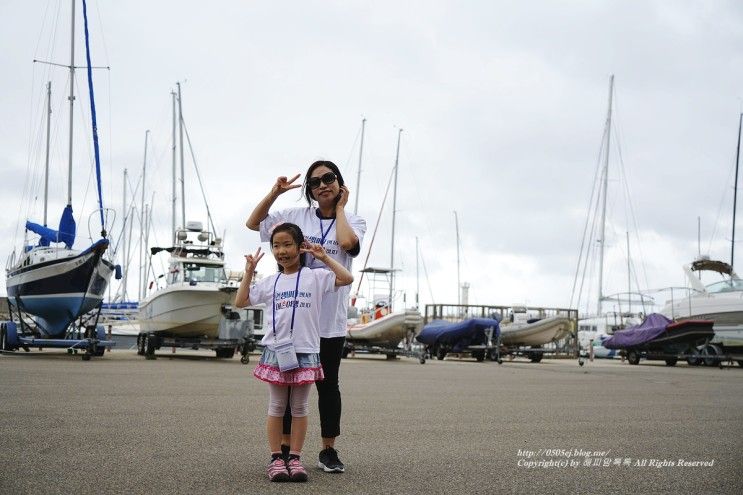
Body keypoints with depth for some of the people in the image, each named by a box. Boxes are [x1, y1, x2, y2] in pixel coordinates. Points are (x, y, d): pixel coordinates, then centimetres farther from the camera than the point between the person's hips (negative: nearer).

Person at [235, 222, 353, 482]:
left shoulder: (315, 277, 1)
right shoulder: (270, 283, 8)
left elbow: (347, 278, -10)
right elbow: (240, 302, 8)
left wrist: (324, 257, -10)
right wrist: (249, 272, 4)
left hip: (305, 352, -1)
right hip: (275, 351, 2)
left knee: (299, 407, 7)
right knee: (277, 407, 7)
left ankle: (295, 458, 13)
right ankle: (276, 459, 11)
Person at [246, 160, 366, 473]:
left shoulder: (353, 222, 4)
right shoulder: (295, 216, 7)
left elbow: (347, 242, -19)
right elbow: (252, 224, 14)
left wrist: (340, 207, -4)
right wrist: (275, 192, 3)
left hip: (330, 319, -1)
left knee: (328, 385, 7)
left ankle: (328, 451, 17)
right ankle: (284, 449, 16)